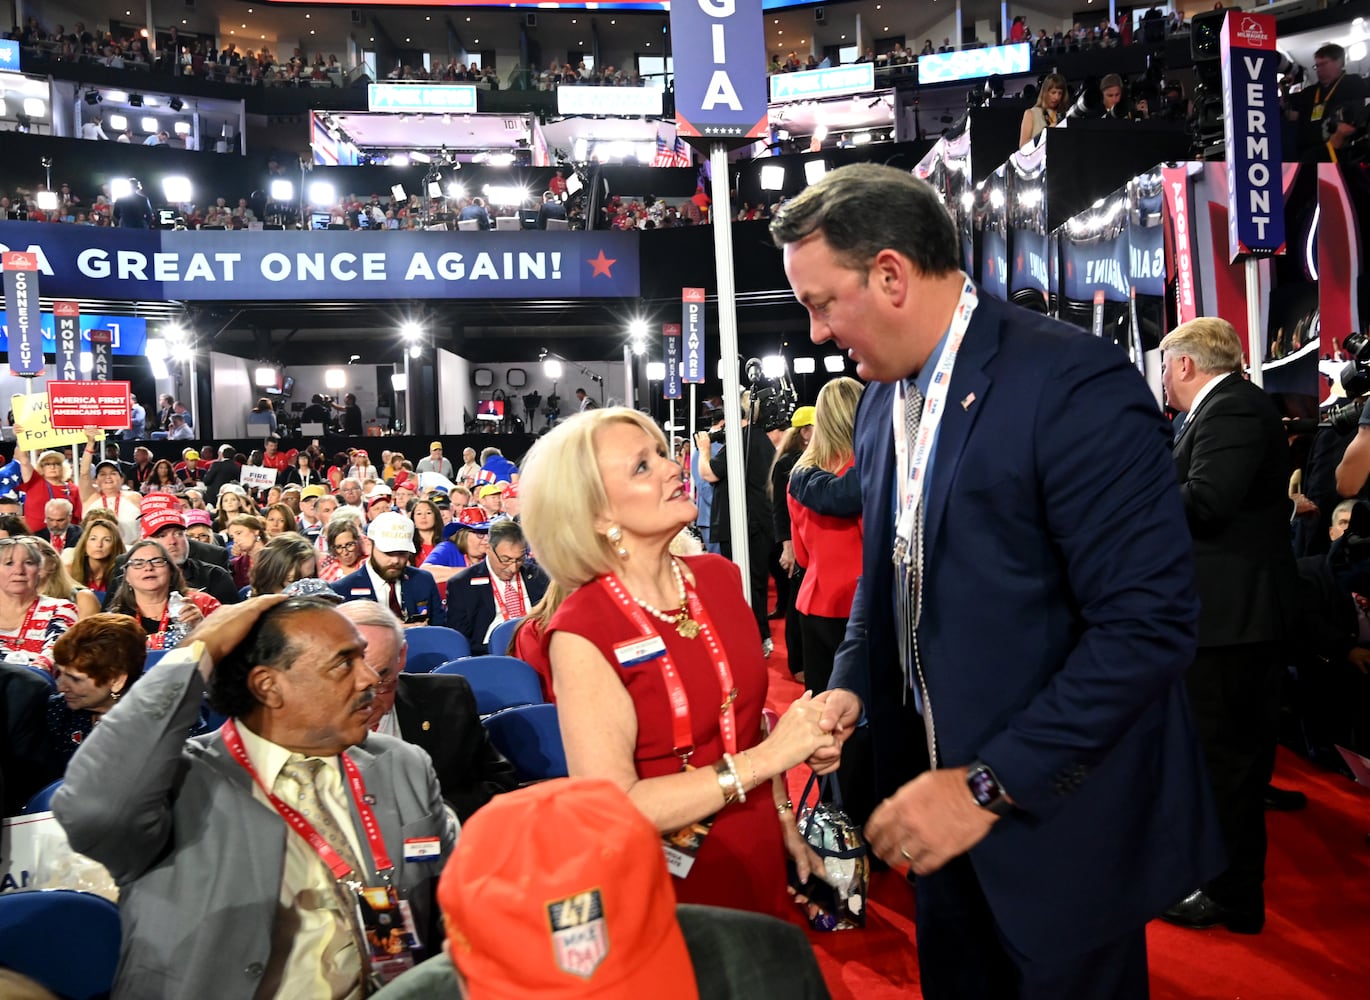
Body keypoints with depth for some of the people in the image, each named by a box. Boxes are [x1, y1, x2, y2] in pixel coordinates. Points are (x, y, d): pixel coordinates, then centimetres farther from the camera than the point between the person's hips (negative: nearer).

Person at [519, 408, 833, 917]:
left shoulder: (719, 577, -2)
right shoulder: (581, 633, -20)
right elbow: (613, 807, -24)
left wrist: (785, 820, 7)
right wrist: (765, 759, -25)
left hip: (758, 858, 6)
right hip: (668, 883, -5)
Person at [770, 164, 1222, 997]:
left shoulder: (1076, 384, -20)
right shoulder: (885, 400, 4)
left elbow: (1151, 624, -23)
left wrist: (992, 785, -23)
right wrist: (851, 684, -3)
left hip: (1056, 819, -6)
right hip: (943, 803, 7)